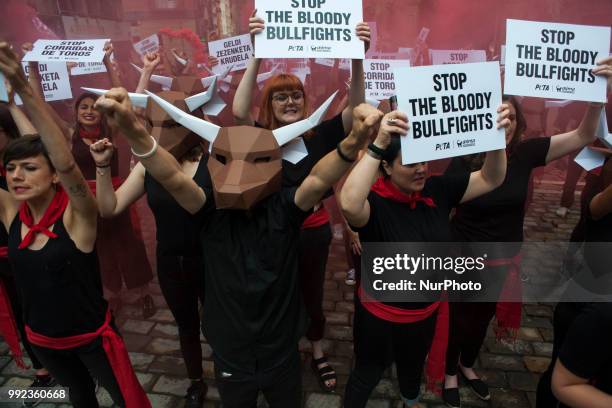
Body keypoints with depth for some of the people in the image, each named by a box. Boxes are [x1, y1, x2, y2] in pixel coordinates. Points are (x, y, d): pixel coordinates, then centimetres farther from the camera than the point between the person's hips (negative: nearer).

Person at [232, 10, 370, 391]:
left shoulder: (320, 134, -8)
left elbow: (356, 108, -19)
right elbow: (239, 110, -29)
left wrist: (357, 58, -34)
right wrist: (257, 53, -39)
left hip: (314, 231, 1)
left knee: (312, 294, 20)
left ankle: (319, 355, 44)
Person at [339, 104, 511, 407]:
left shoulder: (437, 190, -12)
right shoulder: (374, 202, -29)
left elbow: (491, 180, -9)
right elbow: (349, 204, -53)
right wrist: (378, 143, -55)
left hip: (426, 311, 6)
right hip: (381, 314, -6)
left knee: (414, 365, 35)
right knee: (368, 373, 20)